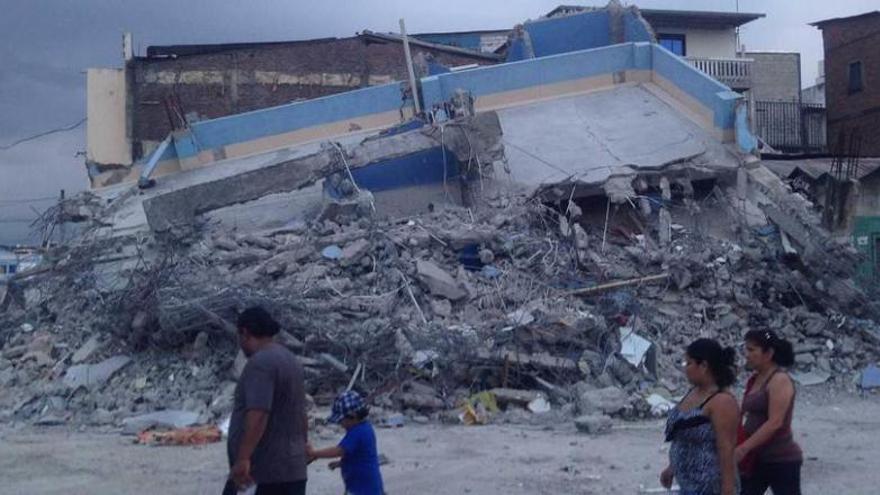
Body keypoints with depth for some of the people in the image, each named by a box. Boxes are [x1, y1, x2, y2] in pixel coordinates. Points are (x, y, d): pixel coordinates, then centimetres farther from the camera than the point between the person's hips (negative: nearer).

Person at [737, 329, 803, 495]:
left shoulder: (780, 380, -16)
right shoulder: (755, 379, 9)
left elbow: (775, 423, -23)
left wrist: (743, 449, -26)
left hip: (782, 460, -8)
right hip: (756, 458, 8)